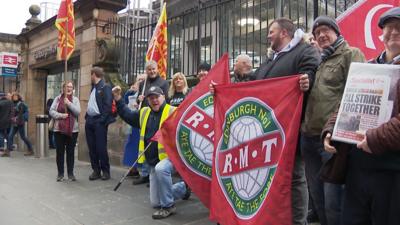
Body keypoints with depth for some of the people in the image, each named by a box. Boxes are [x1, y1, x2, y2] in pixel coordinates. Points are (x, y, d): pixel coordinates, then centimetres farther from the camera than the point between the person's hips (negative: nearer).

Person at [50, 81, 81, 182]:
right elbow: (51, 111, 0)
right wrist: (61, 115, -14)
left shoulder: (75, 99, 5)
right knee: (60, 151, 5)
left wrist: (69, 103, -16)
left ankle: (70, 173, 15)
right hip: (59, 129, 0)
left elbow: (78, 112, -7)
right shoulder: (57, 99, 6)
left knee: (70, 152, 5)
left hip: (72, 130, 0)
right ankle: (60, 173, 17)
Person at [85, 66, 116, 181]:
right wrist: (87, 117, 11)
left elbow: (107, 105, -15)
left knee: (101, 148, -4)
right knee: (92, 148, 9)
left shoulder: (105, 87, -7)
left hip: (99, 121, -8)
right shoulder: (93, 88, 19)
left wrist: (102, 120, -19)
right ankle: (96, 170, 17)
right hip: (90, 121, 8)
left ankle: (105, 171, 8)